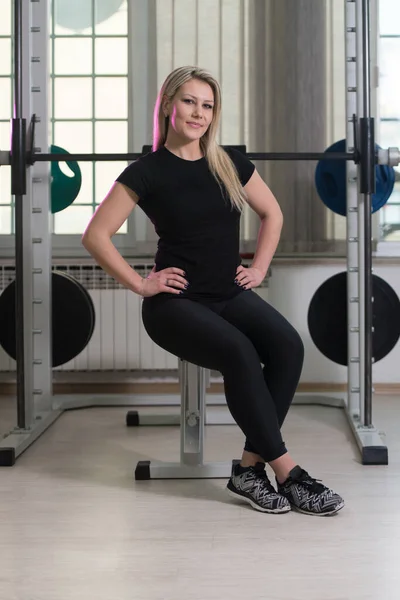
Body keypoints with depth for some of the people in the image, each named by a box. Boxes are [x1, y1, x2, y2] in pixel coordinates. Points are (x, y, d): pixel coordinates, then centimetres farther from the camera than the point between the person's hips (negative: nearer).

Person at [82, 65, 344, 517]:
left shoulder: (230, 163, 8)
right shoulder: (148, 171, -5)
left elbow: (272, 214, 21)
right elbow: (95, 235, -6)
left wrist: (260, 267, 10)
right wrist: (141, 284, -9)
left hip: (231, 294, 5)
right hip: (175, 302, -4)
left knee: (288, 345, -24)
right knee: (240, 352, -32)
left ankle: (249, 468, -16)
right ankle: (286, 473, -22)